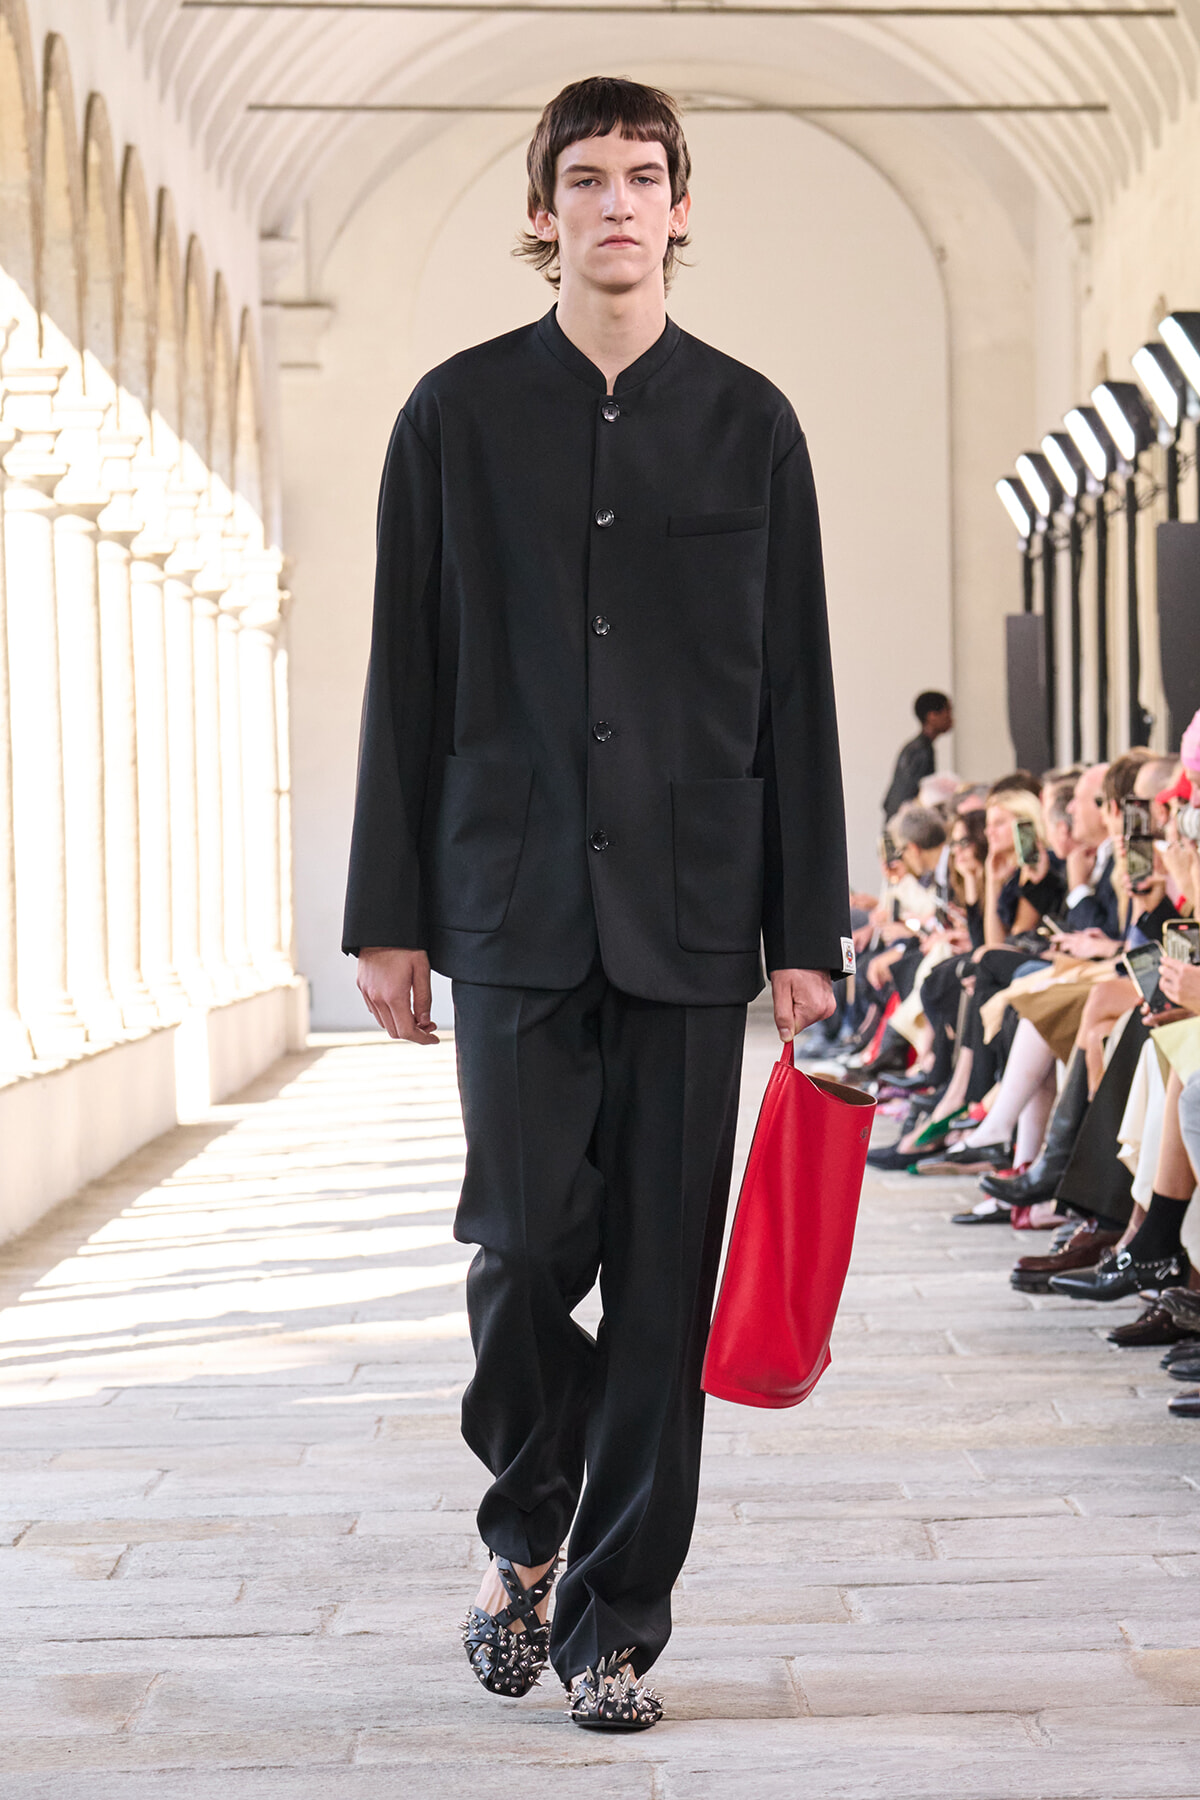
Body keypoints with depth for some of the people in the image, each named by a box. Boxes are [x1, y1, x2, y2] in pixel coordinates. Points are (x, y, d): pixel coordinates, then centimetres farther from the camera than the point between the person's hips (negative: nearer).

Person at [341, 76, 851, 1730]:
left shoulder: (747, 422, 8)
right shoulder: (460, 413, 6)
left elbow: (796, 695, 7)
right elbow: (407, 680, 6)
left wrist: (808, 929, 3)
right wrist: (388, 914, 3)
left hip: (689, 909, 1)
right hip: (513, 899, -1)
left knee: (665, 1271, 2)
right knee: (528, 1243, -4)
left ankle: (614, 1619, 14)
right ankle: (525, 1541, 25)